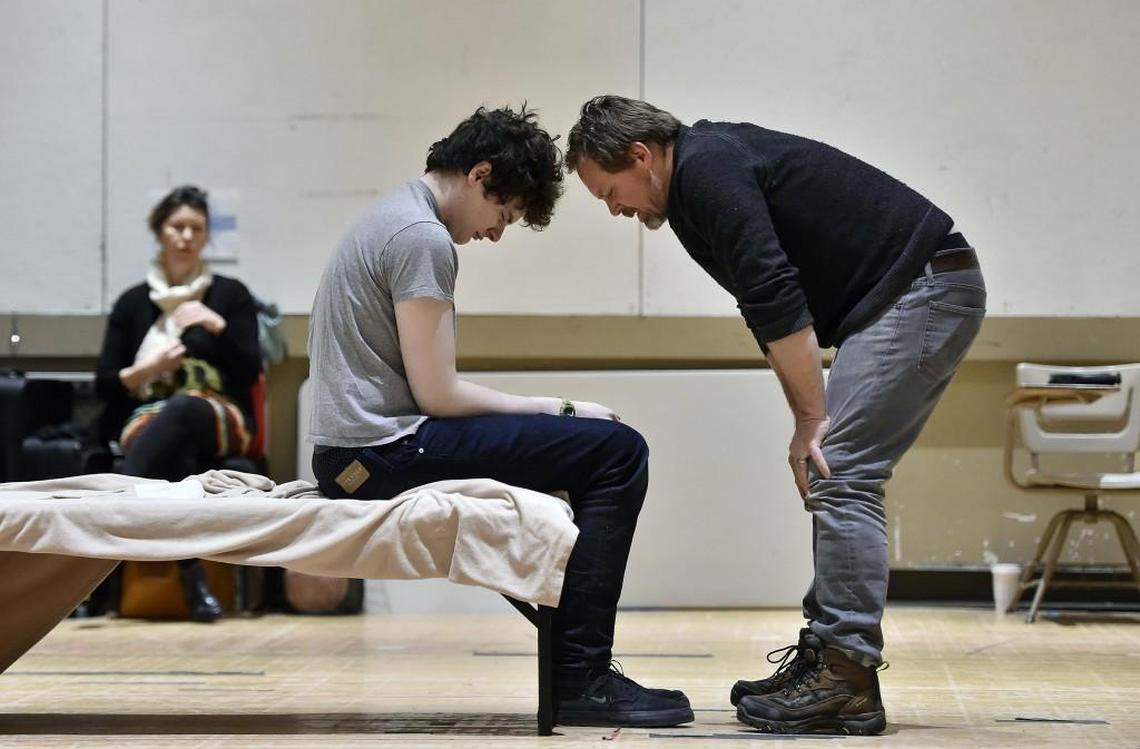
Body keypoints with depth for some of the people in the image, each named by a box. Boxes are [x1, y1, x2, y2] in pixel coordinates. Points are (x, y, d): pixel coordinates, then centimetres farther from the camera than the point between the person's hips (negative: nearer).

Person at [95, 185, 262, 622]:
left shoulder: (230, 295, 11)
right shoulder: (132, 303, 13)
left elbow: (250, 374, 2)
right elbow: (104, 384, 10)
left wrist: (218, 327, -12)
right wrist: (146, 370, -10)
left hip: (220, 421, -1)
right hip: (146, 420, 1)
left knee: (183, 409, -42)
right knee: (176, 451, -42)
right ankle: (191, 575, -48)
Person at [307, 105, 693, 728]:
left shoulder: (396, 216, 19)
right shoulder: (425, 238, -13)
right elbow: (438, 394, -16)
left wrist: (551, 416, 14)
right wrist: (558, 410, -5)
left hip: (355, 455, 11)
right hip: (384, 451, -11)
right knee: (616, 453, -13)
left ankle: (577, 669, 22)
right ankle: (580, 678, -11)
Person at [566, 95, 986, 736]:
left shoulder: (708, 171, -13)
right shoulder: (714, 164, 18)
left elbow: (777, 302, -21)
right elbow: (774, 305, 19)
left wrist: (811, 422, -16)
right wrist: (811, 419, 10)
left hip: (921, 290, -10)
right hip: (931, 292, 10)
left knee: (841, 476, -13)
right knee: (838, 479, 12)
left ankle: (848, 682, -13)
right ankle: (826, 659, 14)